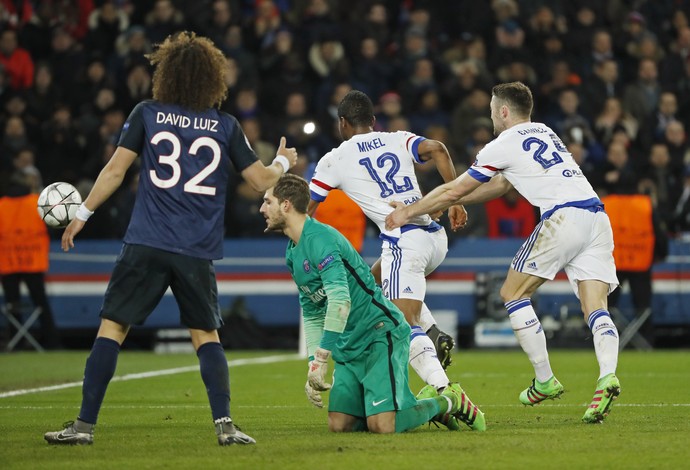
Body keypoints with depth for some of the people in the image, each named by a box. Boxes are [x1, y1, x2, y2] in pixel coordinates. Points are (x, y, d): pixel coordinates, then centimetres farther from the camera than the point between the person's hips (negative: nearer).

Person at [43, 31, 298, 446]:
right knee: (206, 335, 13)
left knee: (112, 327, 2)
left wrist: (83, 214, 10)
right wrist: (283, 163, 31)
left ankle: (85, 424, -3)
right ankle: (225, 423, -1)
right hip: (198, 252, 2)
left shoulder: (147, 115, 2)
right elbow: (262, 180, 9)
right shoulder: (226, 126, 5)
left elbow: (115, 170, 0)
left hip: (146, 244, -1)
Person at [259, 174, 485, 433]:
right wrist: (313, 368, 12)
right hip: (349, 346, 9)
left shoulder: (318, 238, -17)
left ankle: (447, 402, 5)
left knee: (381, 425, -21)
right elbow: (312, 315, 22)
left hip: (381, 333, -9)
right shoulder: (293, 254, 14)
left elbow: (340, 300, -29)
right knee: (339, 424, -3)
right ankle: (426, 403, 15)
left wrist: (320, 358, -28)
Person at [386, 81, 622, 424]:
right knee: (595, 308, -3)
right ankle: (607, 376, -28)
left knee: (513, 294, 8)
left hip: (563, 217, -7)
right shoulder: (543, 133, 28)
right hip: (597, 215, 7)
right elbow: (501, 185, 36)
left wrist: (409, 211, 24)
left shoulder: (504, 145, 5)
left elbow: (454, 190, 11)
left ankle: (545, 381, 5)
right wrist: (445, 203, 39)